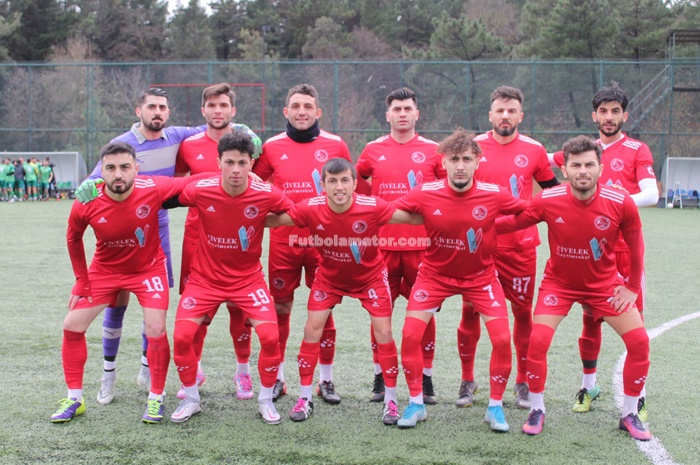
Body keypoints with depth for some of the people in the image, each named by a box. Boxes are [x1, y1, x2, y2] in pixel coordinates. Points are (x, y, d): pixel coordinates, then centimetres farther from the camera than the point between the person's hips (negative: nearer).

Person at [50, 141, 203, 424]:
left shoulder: (152, 189, -29)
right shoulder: (86, 205, -23)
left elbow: (192, 183, -13)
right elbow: (73, 238, -2)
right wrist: (81, 280, 0)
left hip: (148, 268, -2)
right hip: (104, 270, 2)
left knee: (156, 331, -13)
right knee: (72, 326, -1)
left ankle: (156, 399, 8)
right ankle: (74, 399, 15)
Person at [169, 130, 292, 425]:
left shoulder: (266, 195, -18)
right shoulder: (200, 191, -18)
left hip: (248, 279, 0)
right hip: (204, 278, 0)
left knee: (271, 336, -14)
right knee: (182, 336, -12)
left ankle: (266, 400, 10)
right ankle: (191, 399, 13)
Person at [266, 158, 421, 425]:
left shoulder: (372, 208, -31)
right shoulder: (310, 209, -27)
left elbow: (415, 218, -25)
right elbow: (273, 220, -17)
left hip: (370, 276, -1)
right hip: (329, 277, 1)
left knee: (384, 334, -7)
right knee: (312, 330, -4)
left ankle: (391, 401, 10)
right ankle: (305, 398, 13)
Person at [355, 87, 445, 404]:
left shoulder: (432, 150, 5)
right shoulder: (373, 150, 7)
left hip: (422, 243, -1)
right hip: (382, 242, 1)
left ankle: (426, 379, 13)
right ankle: (380, 379, 15)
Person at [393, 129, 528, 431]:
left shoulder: (494, 195, -19)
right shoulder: (425, 194, -19)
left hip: (481, 276, 0)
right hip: (435, 274, 0)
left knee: (502, 339, -11)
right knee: (410, 334, -11)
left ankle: (495, 407, 11)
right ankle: (416, 404, 10)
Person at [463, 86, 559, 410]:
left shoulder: (534, 150, 2)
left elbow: (554, 189, 15)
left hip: (521, 245, 0)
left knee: (523, 312, 5)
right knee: (470, 311, 2)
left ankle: (522, 383, 19)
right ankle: (467, 381, 16)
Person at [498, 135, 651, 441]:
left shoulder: (621, 203, -21)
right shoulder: (548, 201, -22)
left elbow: (636, 246, -5)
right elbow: (511, 223, -7)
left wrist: (632, 287, 0)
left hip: (604, 284, 1)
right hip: (559, 282, -1)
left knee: (639, 341, -7)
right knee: (537, 341, -17)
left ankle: (629, 415, 12)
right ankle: (537, 410, 7)